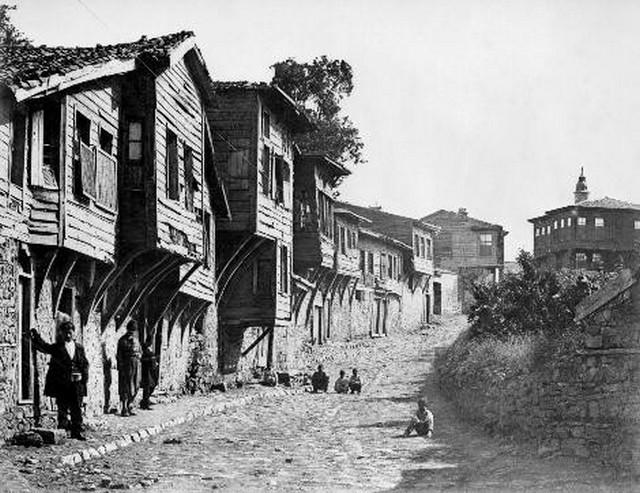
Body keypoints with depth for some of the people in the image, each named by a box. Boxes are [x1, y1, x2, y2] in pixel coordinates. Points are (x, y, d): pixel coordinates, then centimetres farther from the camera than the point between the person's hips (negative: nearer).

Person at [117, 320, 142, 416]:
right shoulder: (123, 340, -5)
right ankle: (124, 409, 0)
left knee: (135, 387, 8)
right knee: (125, 388, -4)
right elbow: (119, 355, -7)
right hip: (126, 365, -6)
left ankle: (130, 406, 19)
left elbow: (140, 352, 18)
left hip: (136, 364, 6)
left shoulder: (136, 340, 14)